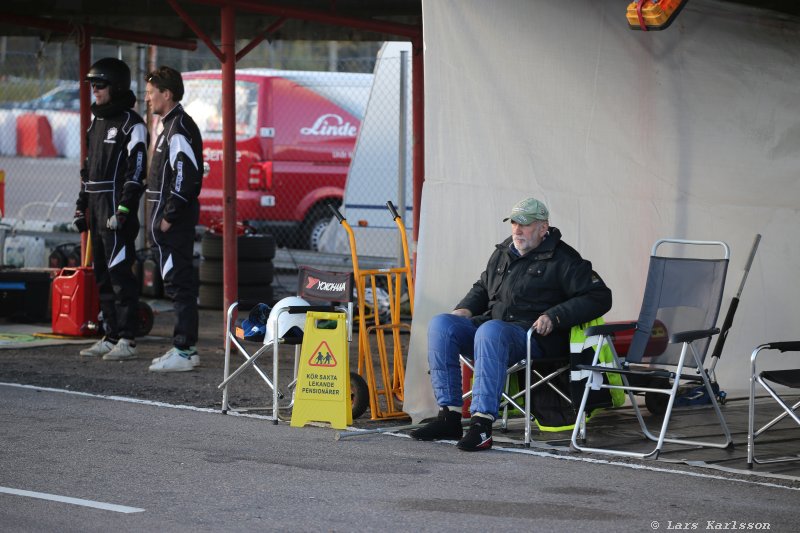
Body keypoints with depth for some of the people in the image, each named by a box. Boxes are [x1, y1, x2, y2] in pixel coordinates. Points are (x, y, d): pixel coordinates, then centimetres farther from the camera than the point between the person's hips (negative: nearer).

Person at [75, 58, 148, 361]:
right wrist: (81, 205, 19)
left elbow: (136, 170, -15)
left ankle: (127, 340, -9)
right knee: (102, 275, 10)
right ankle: (111, 337, 16)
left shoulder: (131, 124, -8)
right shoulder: (96, 122, 19)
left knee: (120, 273, -10)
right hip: (97, 209, 9)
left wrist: (123, 210, -20)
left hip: (117, 209, -9)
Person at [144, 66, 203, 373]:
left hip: (175, 221, -11)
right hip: (169, 219, 11)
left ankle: (184, 351, -8)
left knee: (179, 283, -9)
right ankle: (184, 348, 18)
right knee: (178, 283, 13)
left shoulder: (180, 127, -14)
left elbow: (186, 176, -21)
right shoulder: (171, 125, 19)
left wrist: (169, 217, -19)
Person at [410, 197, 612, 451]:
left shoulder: (562, 260, 2)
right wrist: (465, 309, 15)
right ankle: (449, 417, -20)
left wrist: (554, 316, -15)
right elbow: (482, 287, 38)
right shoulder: (504, 252, 22)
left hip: (534, 337, -7)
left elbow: (600, 297, -5)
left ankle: (482, 425, -45)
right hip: (491, 323, 7)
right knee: (441, 325, -16)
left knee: (490, 331, -39)